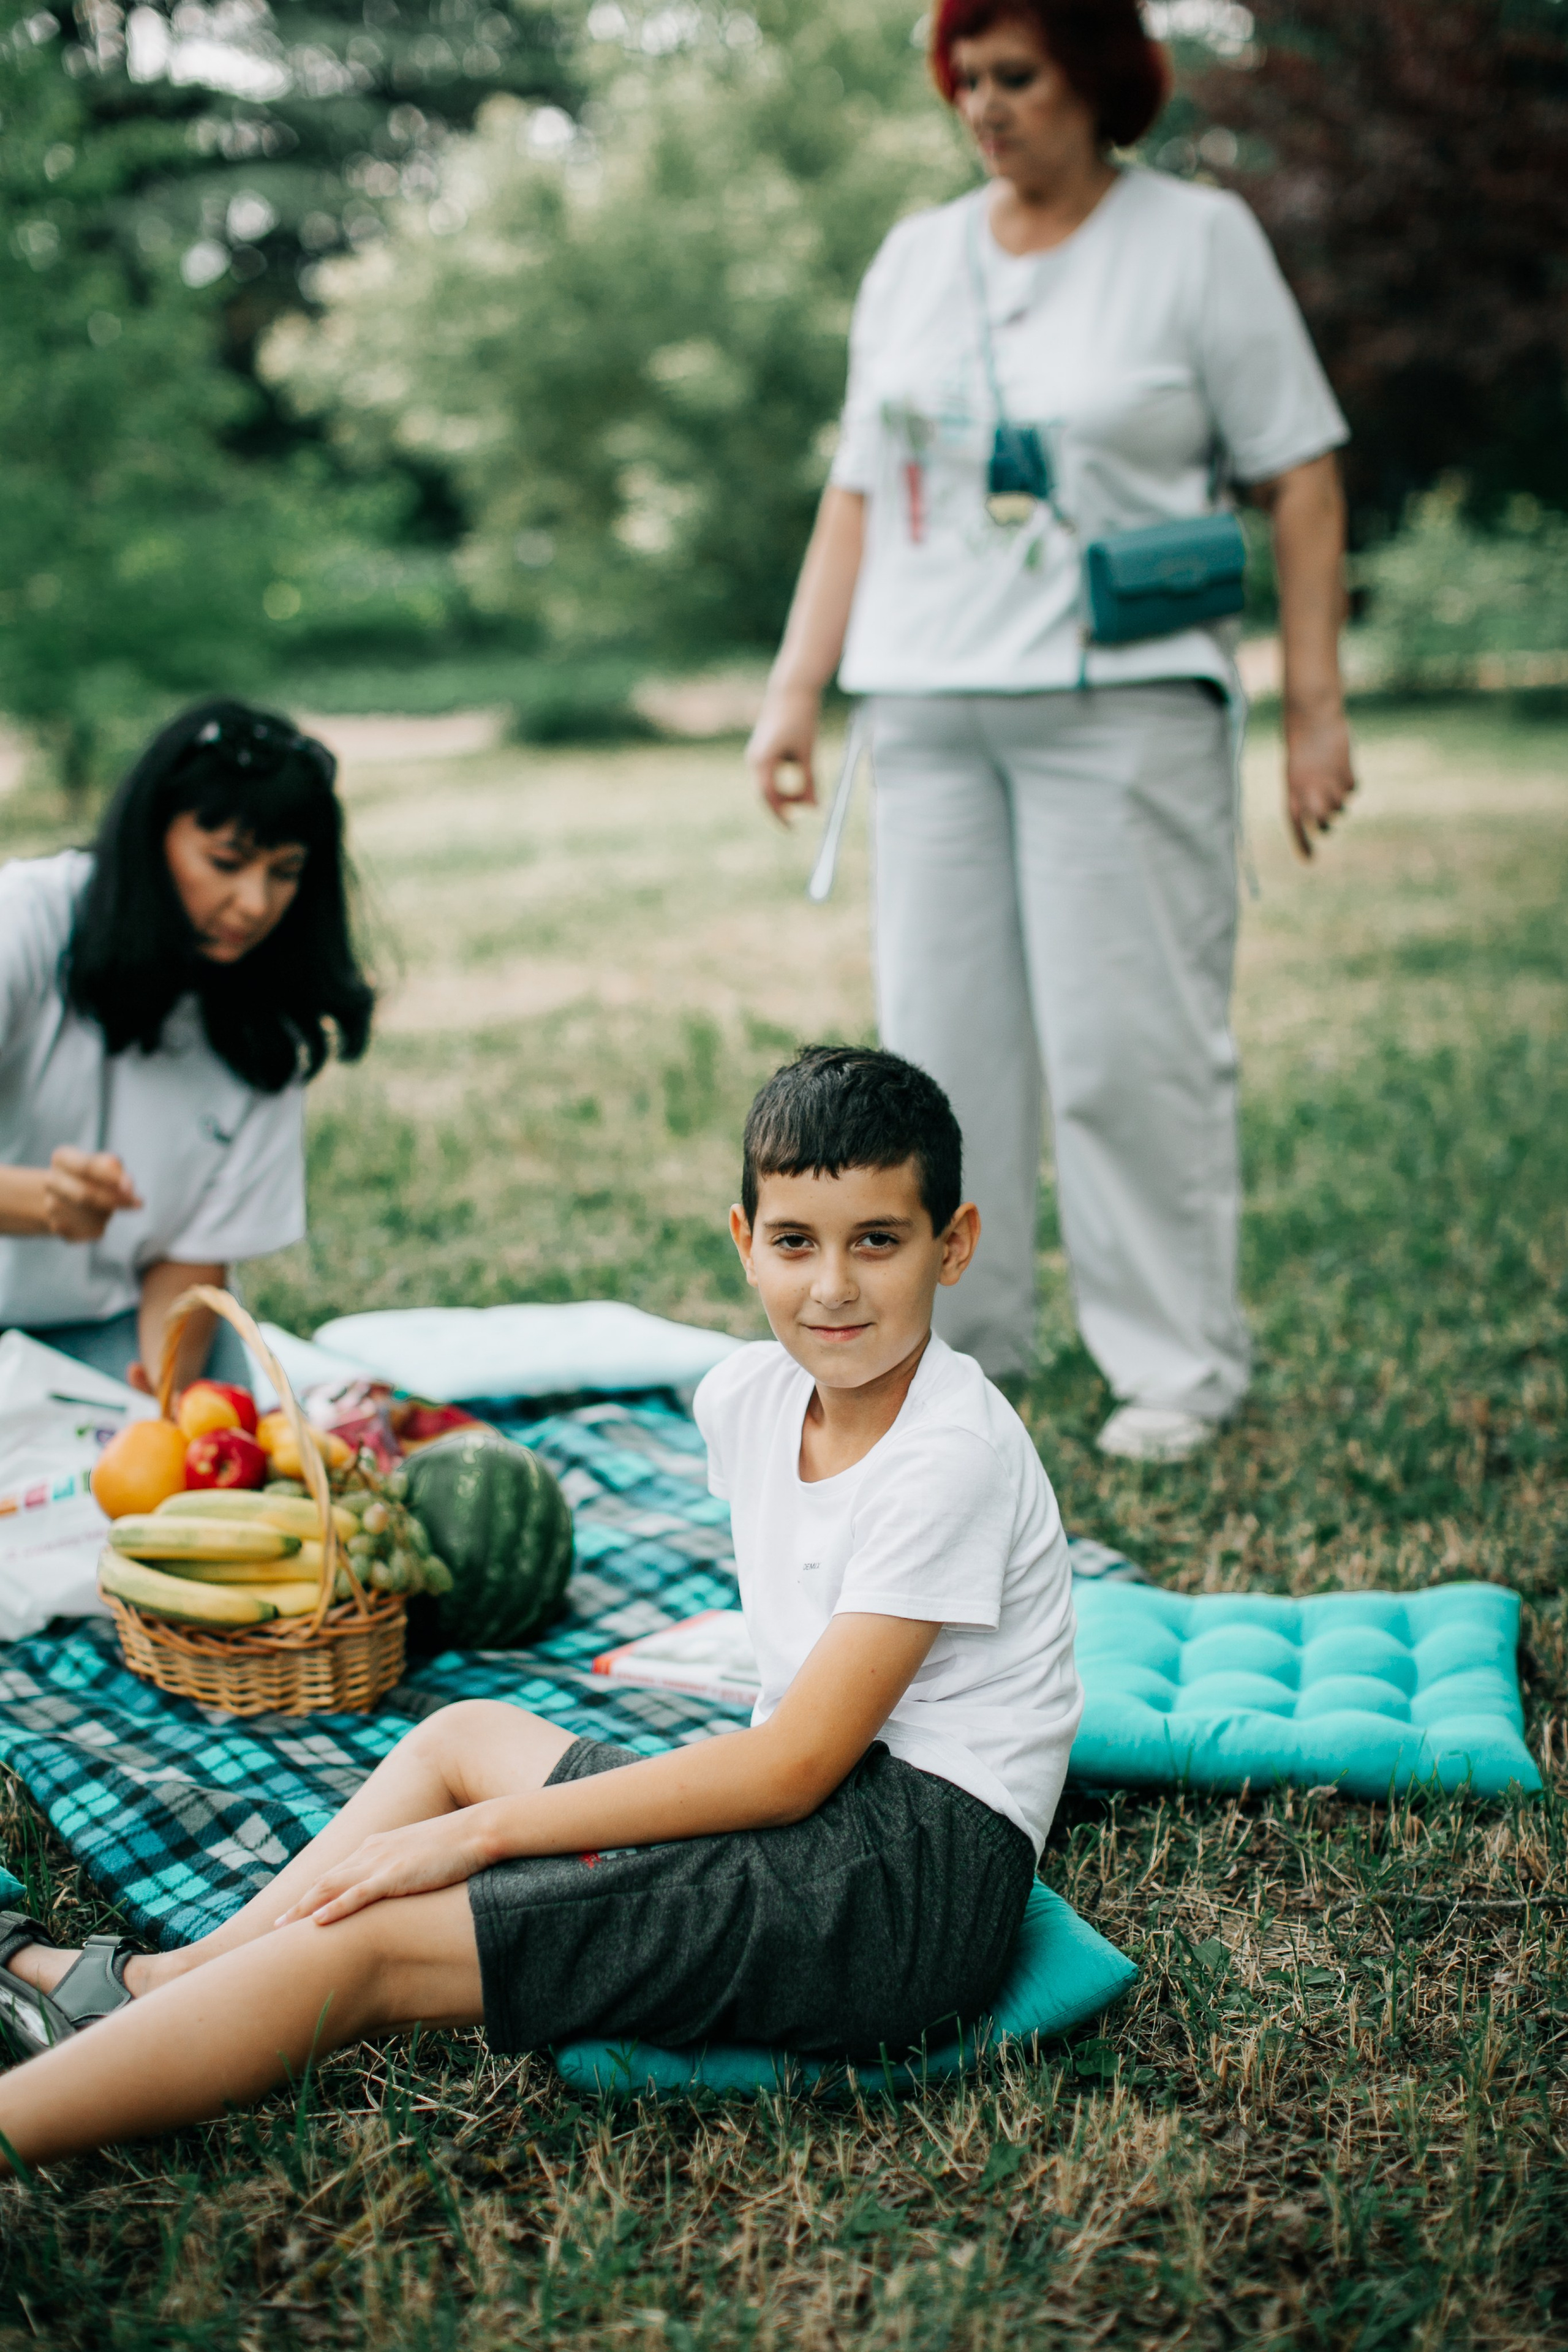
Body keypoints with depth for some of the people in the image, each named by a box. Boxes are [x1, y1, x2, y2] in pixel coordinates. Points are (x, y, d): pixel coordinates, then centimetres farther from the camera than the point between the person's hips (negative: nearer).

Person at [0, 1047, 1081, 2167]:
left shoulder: (952, 1456, -18)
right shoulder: (746, 1398, 6)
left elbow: (796, 1766, -19)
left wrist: (481, 1831, -17)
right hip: (824, 1818, 9)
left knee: (375, 1939, -14)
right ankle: (148, 1987, 24)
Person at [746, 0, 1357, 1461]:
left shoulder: (1199, 238, 4)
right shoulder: (916, 258, 16)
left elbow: (1299, 476, 1)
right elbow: (859, 490, 16)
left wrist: (1314, 705, -6)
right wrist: (793, 693, 9)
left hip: (1123, 705, -4)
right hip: (930, 706, 5)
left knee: (1129, 1041, -5)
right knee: (939, 1035, 6)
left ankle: (1182, 1365, 8)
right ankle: (956, 1340, 20)